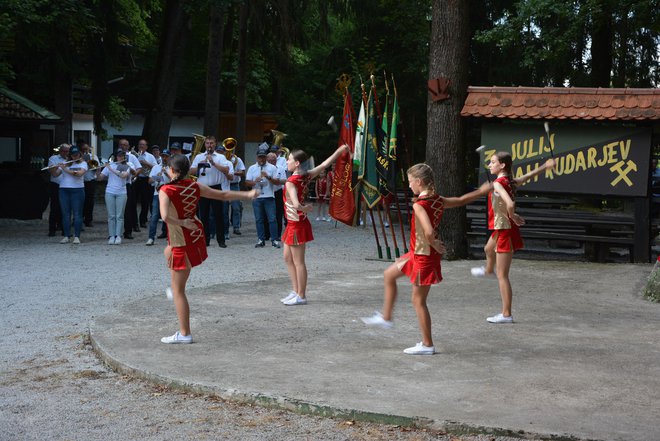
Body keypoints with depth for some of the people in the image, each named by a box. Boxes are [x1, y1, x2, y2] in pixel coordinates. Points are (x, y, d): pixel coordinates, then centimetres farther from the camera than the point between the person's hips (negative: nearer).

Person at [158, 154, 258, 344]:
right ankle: (175, 290, 49)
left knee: (178, 290, 2)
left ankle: (184, 334, 6)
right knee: (169, 252, 38)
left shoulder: (165, 190, -17)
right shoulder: (195, 187, 0)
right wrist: (248, 194, 20)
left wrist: (181, 223, -15)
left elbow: (165, 216, -33)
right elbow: (223, 195, 8)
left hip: (181, 243, -7)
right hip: (197, 237, 7)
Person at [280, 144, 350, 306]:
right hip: (293, 224, 9)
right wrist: (339, 151, 13)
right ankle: (296, 291, 22)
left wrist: (305, 208, -16)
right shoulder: (306, 176, 1)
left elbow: (296, 204, -37)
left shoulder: (291, 182, -22)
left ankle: (301, 296, 8)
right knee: (288, 258, 16)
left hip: (296, 225, -9)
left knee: (298, 262, 0)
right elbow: (325, 164, 8)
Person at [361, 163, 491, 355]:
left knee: (418, 300, 2)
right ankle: (386, 318, 32)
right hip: (417, 253, 9)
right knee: (389, 275, 22)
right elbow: (461, 200, 15)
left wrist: (434, 245, -16)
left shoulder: (419, 205, -24)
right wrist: (481, 191, 28)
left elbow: (429, 232, -36)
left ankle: (427, 345, 11)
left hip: (424, 257, -9)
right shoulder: (438, 200, 2)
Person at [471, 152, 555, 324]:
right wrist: (545, 166, 32)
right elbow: (529, 175, 18)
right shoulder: (510, 181, 3)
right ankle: (488, 270, 72)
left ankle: (506, 314, -1)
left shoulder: (498, 183, -22)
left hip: (504, 231, -10)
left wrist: (512, 216, -17)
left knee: (502, 275, -5)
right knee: (488, 249, 40)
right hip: (500, 229, 10)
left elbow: (510, 204, -36)